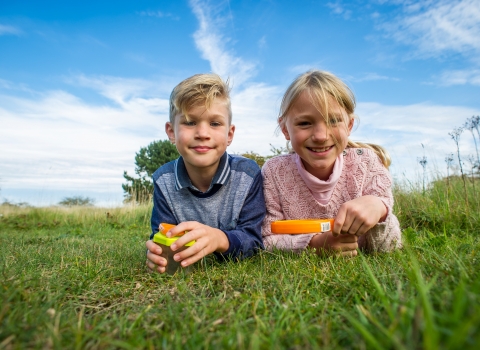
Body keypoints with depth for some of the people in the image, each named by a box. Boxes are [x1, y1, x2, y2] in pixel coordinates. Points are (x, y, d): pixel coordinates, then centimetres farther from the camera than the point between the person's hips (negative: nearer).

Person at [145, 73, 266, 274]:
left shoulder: (248, 174, -18)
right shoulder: (163, 180, -11)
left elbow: (254, 240, -20)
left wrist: (220, 239, -41)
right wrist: (157, 253, -36)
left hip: (240, 270, -1)